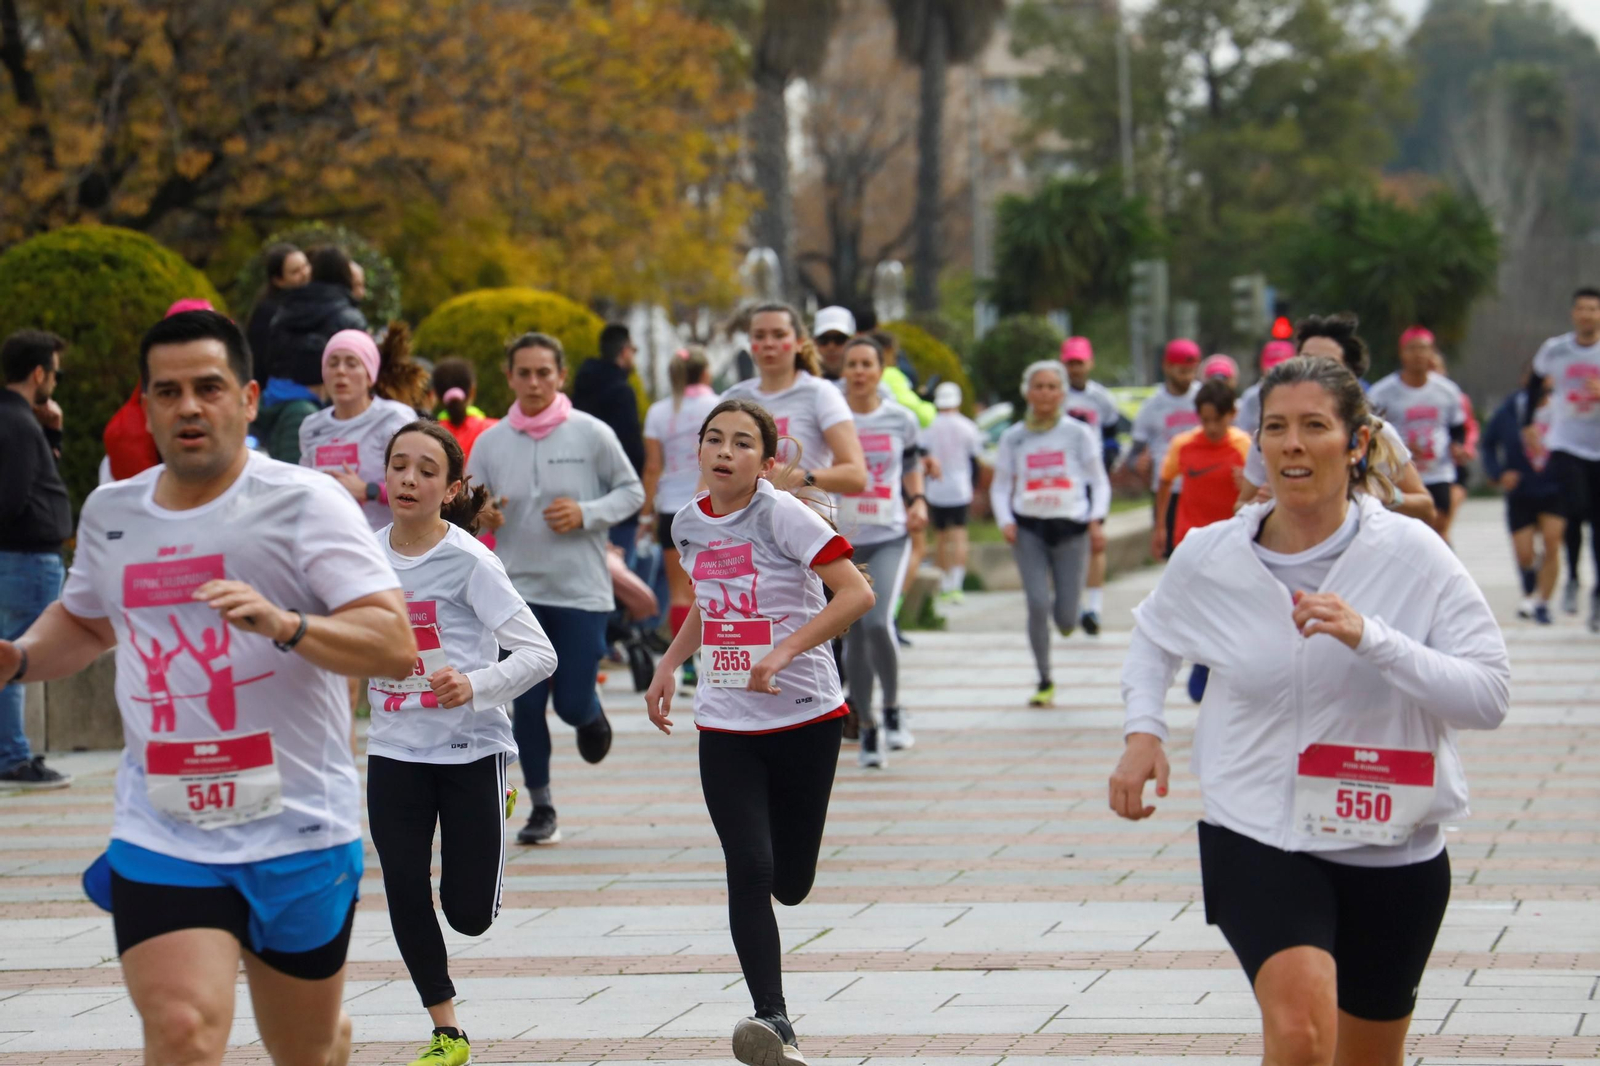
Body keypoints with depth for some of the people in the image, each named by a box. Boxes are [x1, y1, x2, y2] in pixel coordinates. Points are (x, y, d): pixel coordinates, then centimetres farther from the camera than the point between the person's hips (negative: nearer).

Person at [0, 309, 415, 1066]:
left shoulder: (304, 502, -8)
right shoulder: (110, 513, 8)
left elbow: (396, 644, -16)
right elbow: (83, 622, 29)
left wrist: (284, 624, -33)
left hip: (297, 831, -2)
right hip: (160, 831, 2)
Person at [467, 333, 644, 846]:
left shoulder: (591, 434, -4)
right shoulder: (490, 442, 3)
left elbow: (632, 491, 4)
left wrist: (587, 514, -13)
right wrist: (480, 515, -15)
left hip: (582, 591, -2)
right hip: (519, 591, 2)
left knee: (572, 703, -2)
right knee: (526, 704, 0)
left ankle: (591, 715, 36)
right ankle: (541, 808, 14)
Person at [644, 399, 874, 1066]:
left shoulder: (781, 515, -12)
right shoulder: (690, 524, 6)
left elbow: (856, 593, -17)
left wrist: (783, 652, -23)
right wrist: (668, 666, 14)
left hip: (805, 717, -3)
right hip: (725, 726, 3)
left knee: (790, 885, 3)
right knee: (749, 872, -13)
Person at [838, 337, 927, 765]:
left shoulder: (901, 420, 4)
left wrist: (918, 502, -1)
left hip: (889, 537, -1)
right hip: (841, 538, 1)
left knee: (878, 622, -21)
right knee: (853, 636, 2)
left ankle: (893, 709, 1)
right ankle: (868, 728, 17)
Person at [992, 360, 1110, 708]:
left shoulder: (1079, 434, 4)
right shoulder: (1014, 438, 7)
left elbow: (1099, 482, 7)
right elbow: (1000, 486, 12)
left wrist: (1097, 520, -7)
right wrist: (1005, 521, -5)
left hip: (1071, 526, -1)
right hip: (1028, 527, 1)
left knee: (1066, 618, -4)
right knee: (1037, 604, -15)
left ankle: (1066, 615, 37)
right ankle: (1044, 682, -1)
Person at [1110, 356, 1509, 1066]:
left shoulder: (1411, 553, -9)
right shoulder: (1208, 558, -3)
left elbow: (1489, 694, -15)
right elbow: (1153, 634, 20)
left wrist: (1369, 637, -26)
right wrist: (1142, 731, 3)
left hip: (1392, 850, 1)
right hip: (1255, 840, -1)